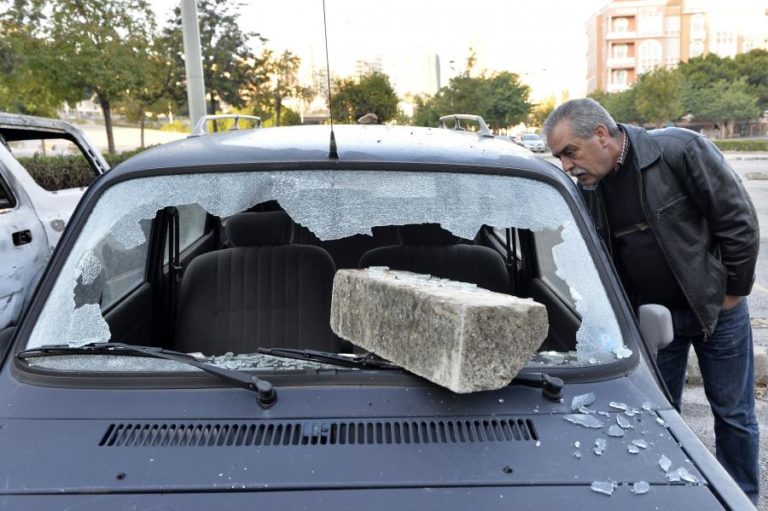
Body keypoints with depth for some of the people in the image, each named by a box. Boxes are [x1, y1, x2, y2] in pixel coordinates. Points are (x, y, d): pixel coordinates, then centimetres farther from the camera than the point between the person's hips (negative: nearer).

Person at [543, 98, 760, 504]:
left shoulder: (680, 150, -20)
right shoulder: (588, 191, -5)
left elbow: (739, 221, -14)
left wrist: (732, 291, -10)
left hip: (714, 306, -3)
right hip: (651, 316, 3)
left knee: (733, 412, 11)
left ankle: (742, 498, 32)